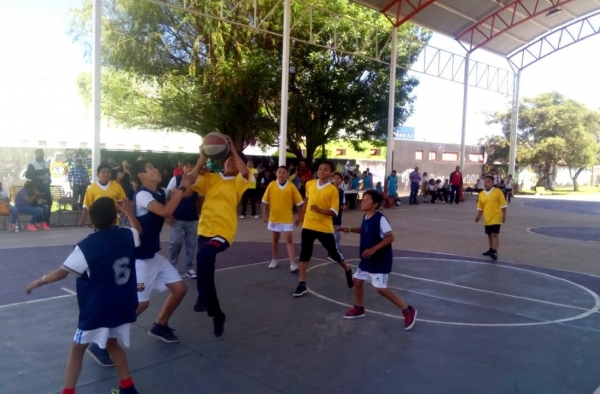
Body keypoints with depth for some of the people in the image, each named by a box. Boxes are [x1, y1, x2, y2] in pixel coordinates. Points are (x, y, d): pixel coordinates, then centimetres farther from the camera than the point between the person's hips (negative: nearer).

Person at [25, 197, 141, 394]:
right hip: (122, 306, 5)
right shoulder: (128, 235, -6)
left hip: (96, 310, -5)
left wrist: (39, 281, 5)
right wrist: (129, 212, 32)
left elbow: (62, 272, -11)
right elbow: (137, 230, 19)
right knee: (112, 343, 25)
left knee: (77, 349, 14)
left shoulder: (86, 247, -17)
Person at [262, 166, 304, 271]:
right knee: (275, 238, 16)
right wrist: (265, 215, 2)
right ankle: (274, 260, 30)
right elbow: (265, 201, 4)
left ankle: (292, 264, -7)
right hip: (274, 217, 2)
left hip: (287, 218, -2)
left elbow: (299, 202, -3)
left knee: (289, 239, -6)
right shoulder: (271, 185, -4)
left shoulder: (291, 186, -9)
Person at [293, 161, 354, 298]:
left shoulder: (333, 190, -14)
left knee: (333, 253, 9)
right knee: (305, 253, 1)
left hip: (325, 227, -3)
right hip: (308, 225, 4)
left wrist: (320, 210, -32)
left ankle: (348, 271, 38)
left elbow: (334, 212, -16)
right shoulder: (309, 184, 0)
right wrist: (302, 214, 25)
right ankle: (302, 284, 8)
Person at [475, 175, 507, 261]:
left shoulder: (498, 192, -8)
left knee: (495, 234, -11)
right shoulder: (481, 194, 5)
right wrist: (478, 216, 1)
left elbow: (503, 205, -6)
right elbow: (480, 207, 11)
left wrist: (504, 216, -9)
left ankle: (495, 252, -13)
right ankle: (491, 249, 30)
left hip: (496, 217, -5)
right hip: (487, 218, 6)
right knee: (489, 234, 15)